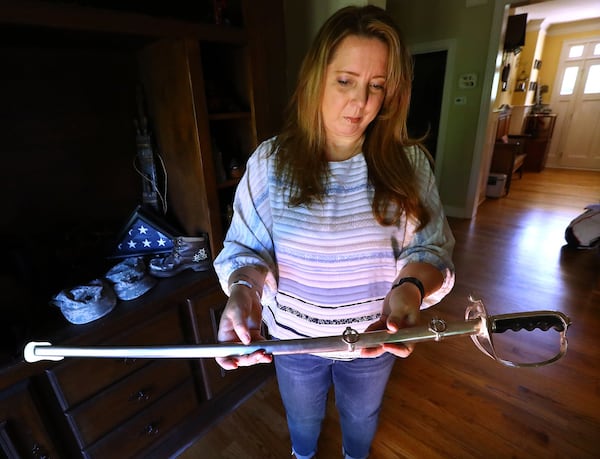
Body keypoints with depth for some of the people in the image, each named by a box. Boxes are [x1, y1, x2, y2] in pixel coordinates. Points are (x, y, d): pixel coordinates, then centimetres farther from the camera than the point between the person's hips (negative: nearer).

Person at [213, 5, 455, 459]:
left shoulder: (408, 163, -14)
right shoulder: (270, 162, -16)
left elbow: (431, 248, -10)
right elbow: (245, 247, -12)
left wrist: (411, 287, -32)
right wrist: (244, 289, -33)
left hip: (375, 340, 1)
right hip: (294, 338, 0)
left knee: (361, 417, 33)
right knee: (303, 417, 32)